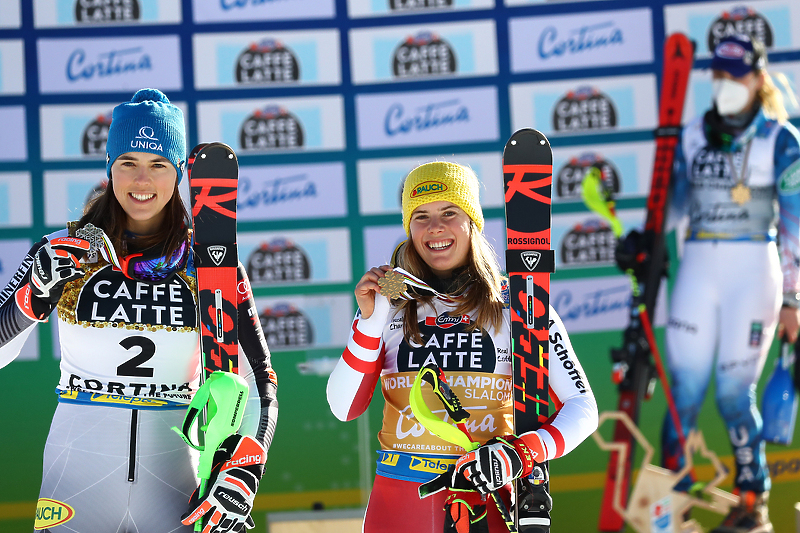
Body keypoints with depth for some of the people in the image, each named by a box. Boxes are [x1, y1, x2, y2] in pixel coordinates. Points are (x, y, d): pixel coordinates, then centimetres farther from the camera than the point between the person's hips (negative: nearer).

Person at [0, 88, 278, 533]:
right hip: (77, 477, 0)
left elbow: (257, 384, -1)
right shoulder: (65, 254, 0)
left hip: (173, 477, 0)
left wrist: (238, 478, -14)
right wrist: (38, 288, -15)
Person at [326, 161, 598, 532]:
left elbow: (582, 407, -1)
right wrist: (369, 321, -10)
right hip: (399, 502, 1)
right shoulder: (388, 303, 4)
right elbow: (344, 409, 0)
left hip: (488, 502, -1)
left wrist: (522, 453, -16)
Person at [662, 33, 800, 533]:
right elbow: (673, 205, 14)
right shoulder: (693, 136, 9)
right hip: (698, 269, 4)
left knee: (734, 391, -3)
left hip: (753, 271, -4)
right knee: (684, 388, -1)